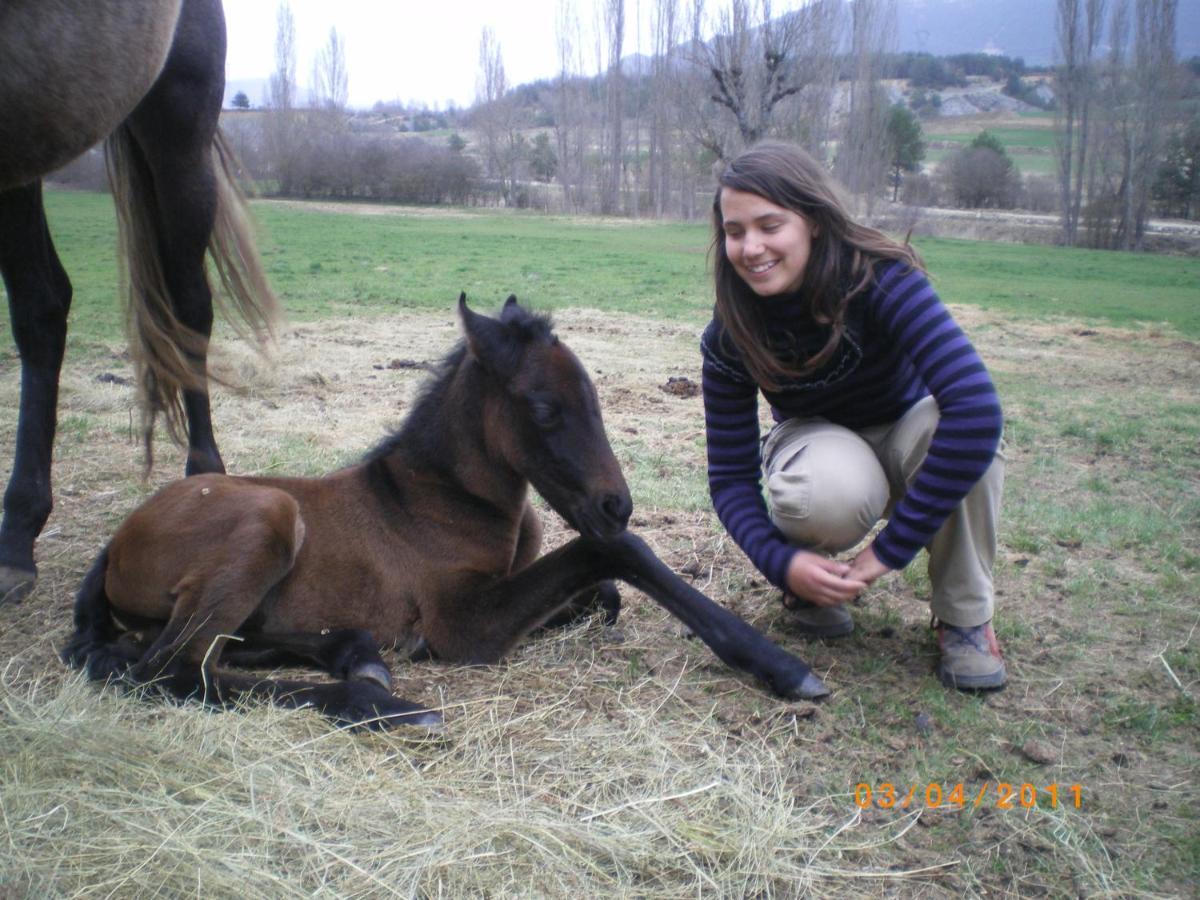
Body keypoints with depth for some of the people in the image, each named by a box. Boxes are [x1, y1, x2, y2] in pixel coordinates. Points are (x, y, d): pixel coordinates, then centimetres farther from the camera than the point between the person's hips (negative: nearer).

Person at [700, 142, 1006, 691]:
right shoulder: (730, 336, -21)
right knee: (826, 492, -38)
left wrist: (890, 550, -41)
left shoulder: (881, 279, -31)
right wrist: (782, 561, -37)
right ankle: (811, 585, -2)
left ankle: (964, 616, -15)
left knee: (960, 430, -37)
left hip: (904, 438, 0)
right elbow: (730, 475, -18)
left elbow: (976, 407, -42)